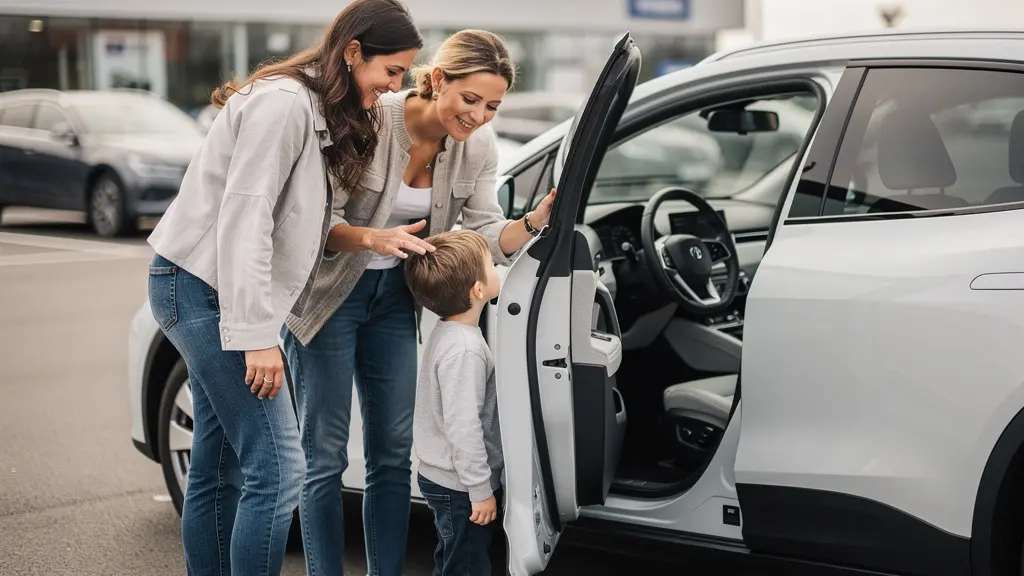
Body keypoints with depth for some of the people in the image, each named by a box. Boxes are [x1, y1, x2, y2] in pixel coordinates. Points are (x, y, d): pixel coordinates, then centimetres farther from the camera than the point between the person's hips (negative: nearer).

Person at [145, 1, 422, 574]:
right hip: (204, 289, -10)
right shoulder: (284, 101, -17)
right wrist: (256, 335, -25)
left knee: (219, 470, 12)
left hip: (214, 295, 10)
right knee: (278, 468, -13)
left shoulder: (325, 113, 15)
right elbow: (244, 219, -23)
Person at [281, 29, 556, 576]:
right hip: (328, 296, -5)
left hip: (394, 299, 5)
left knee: (394, 452, 9)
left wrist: (535, 221, -25)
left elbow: (487, 238, -6)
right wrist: (374, 238, -40)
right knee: (325, 456, -2)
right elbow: (322, 223, -21)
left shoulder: (478, 145, -8)